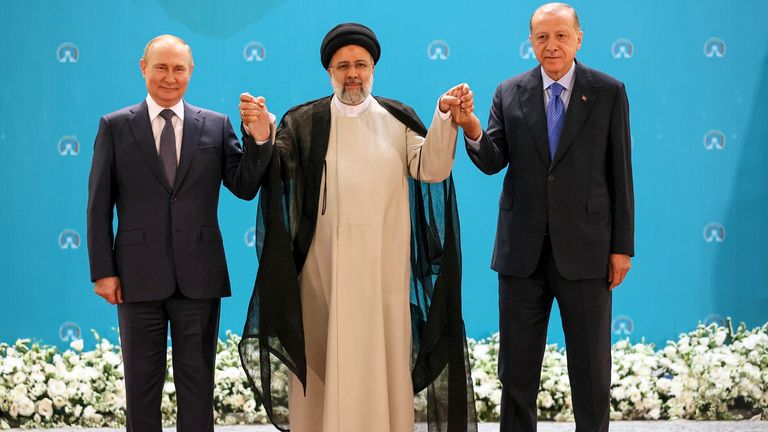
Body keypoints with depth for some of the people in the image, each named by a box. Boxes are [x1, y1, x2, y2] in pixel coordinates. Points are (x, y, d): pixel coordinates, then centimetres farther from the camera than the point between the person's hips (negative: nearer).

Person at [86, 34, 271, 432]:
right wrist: (103, 271, -4)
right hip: (139, 277, -1)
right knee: (142, 382, 10)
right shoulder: (115, 127, 3)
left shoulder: (216, 126, 5)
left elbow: (245, 187, -1)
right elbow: (99, 205, 2)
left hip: (199, 277, 1)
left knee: (197, 382, 10)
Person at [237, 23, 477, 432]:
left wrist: (447, 121, -19)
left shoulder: (398, 119, 7)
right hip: (323, 269, 0)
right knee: (322, 364, 5)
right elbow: (274, 174, -9)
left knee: (384, 361, 3)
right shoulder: (304, 122, 4)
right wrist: (262, 137, -29)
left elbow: (431, 169, -4)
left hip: (385, 268, 1)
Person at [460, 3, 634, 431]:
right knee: (517, 368, 9)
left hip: (585, 250, -2)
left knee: (592, 368, 7)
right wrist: (473, 131, -24)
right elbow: (493, 162, -2)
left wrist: (622, 246, -3)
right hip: (523, 251, 2)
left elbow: (620, 172, 0)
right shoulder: (509, 93, 5)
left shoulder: (609, 92, 1)